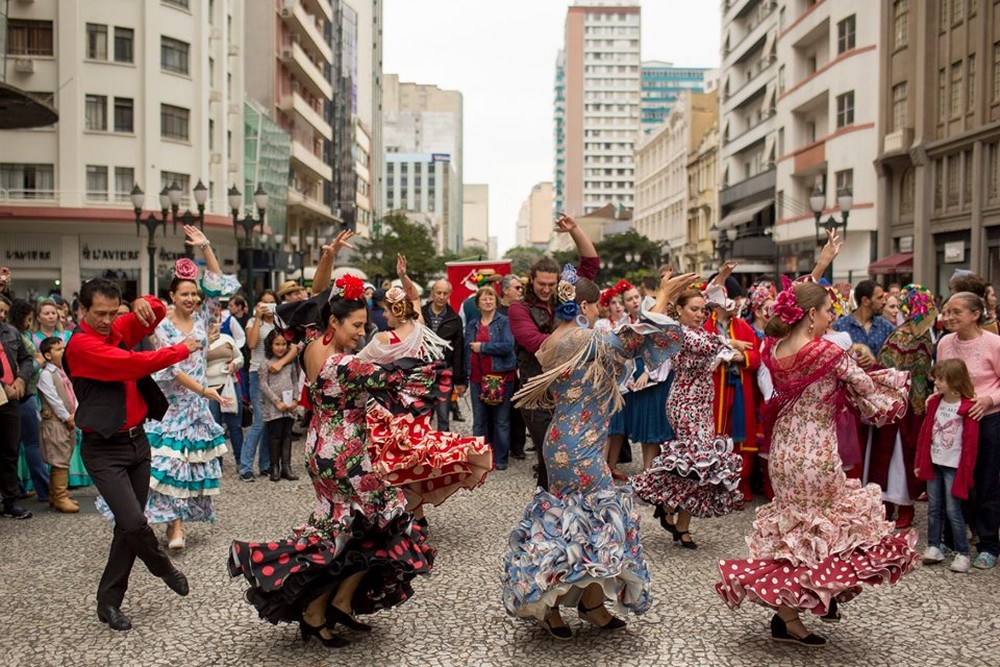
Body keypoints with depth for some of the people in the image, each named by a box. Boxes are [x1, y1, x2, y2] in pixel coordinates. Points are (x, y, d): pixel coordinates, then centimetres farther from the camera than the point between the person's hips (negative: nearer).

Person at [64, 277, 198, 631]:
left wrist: (145, 304, -9)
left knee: (128, 525, 10)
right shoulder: (80, 344, -16)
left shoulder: (118, 330, 5)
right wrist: (181, 349, -12)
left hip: (137, 440, 7)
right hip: (104, 450, -7)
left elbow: (158, 313, 16)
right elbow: (134, 363, -24)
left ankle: (109, 601, 24)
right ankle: (165, 568, 13)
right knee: (134, 522, -16)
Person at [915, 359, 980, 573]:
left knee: (953, 510, -2)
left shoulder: (967, 408, -13)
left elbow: (971, 443, -12)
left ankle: (962, 553, 9)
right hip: (934, 464, 6)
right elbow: (925, 432, 9)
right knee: (934, 508, 11)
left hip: (954, 467, -6)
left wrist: (965, 473, -12)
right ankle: (934, 546, 21)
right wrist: (920, 462, 10)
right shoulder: (934, 402, 5)